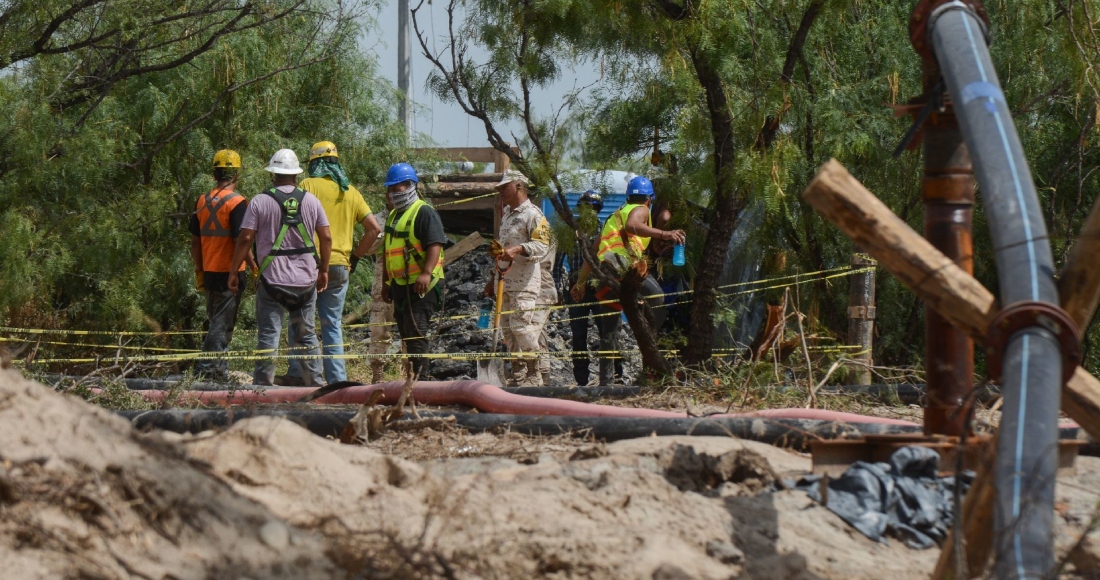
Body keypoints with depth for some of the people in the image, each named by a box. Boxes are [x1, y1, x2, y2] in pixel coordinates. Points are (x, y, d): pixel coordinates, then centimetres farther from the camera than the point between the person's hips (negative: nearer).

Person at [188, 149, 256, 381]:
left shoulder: (202, 202, 8)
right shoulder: (237, 203, -12)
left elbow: (195, 241, 12)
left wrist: (199, 271, 19)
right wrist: (254, 268, -11)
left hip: (209, 273, 6)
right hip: (230, 274, -6)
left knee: (217, 321, 17)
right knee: (223, 323, -3)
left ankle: (219, 370, 20)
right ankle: (208, 366, -9)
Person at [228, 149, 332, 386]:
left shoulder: (260, 202, -5)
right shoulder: (311, 200, 4)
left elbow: (245, 239, -7)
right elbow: (326, 238, 5)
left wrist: (234, 272, 1)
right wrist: (323, 270, 16)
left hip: (273, 280, -3)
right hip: (306, 281, 3)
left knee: (268, 335, -1)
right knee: (306, 335, 12)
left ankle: (263, 385, -3)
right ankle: (315, 382, 14)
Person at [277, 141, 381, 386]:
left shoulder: (309, 185, -3)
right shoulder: (351, 192, 11)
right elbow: (374, 228, 8)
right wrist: (356, 255, 15)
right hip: (341, 267, 4)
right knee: (333, 325, 9)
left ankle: (297, 374, 1)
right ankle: (337, 379, 4)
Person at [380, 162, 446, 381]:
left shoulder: (424, 213, -10)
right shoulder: (394, 216, 19)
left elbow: (435, 245, -20)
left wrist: (426, 273, -31)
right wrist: (386, 283, 25)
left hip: (421, 286, -9)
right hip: (400, 285, 9)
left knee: (417, 333, -14)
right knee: (406, 335, 11)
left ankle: (419, 376, -16)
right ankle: (414, 378, 17)